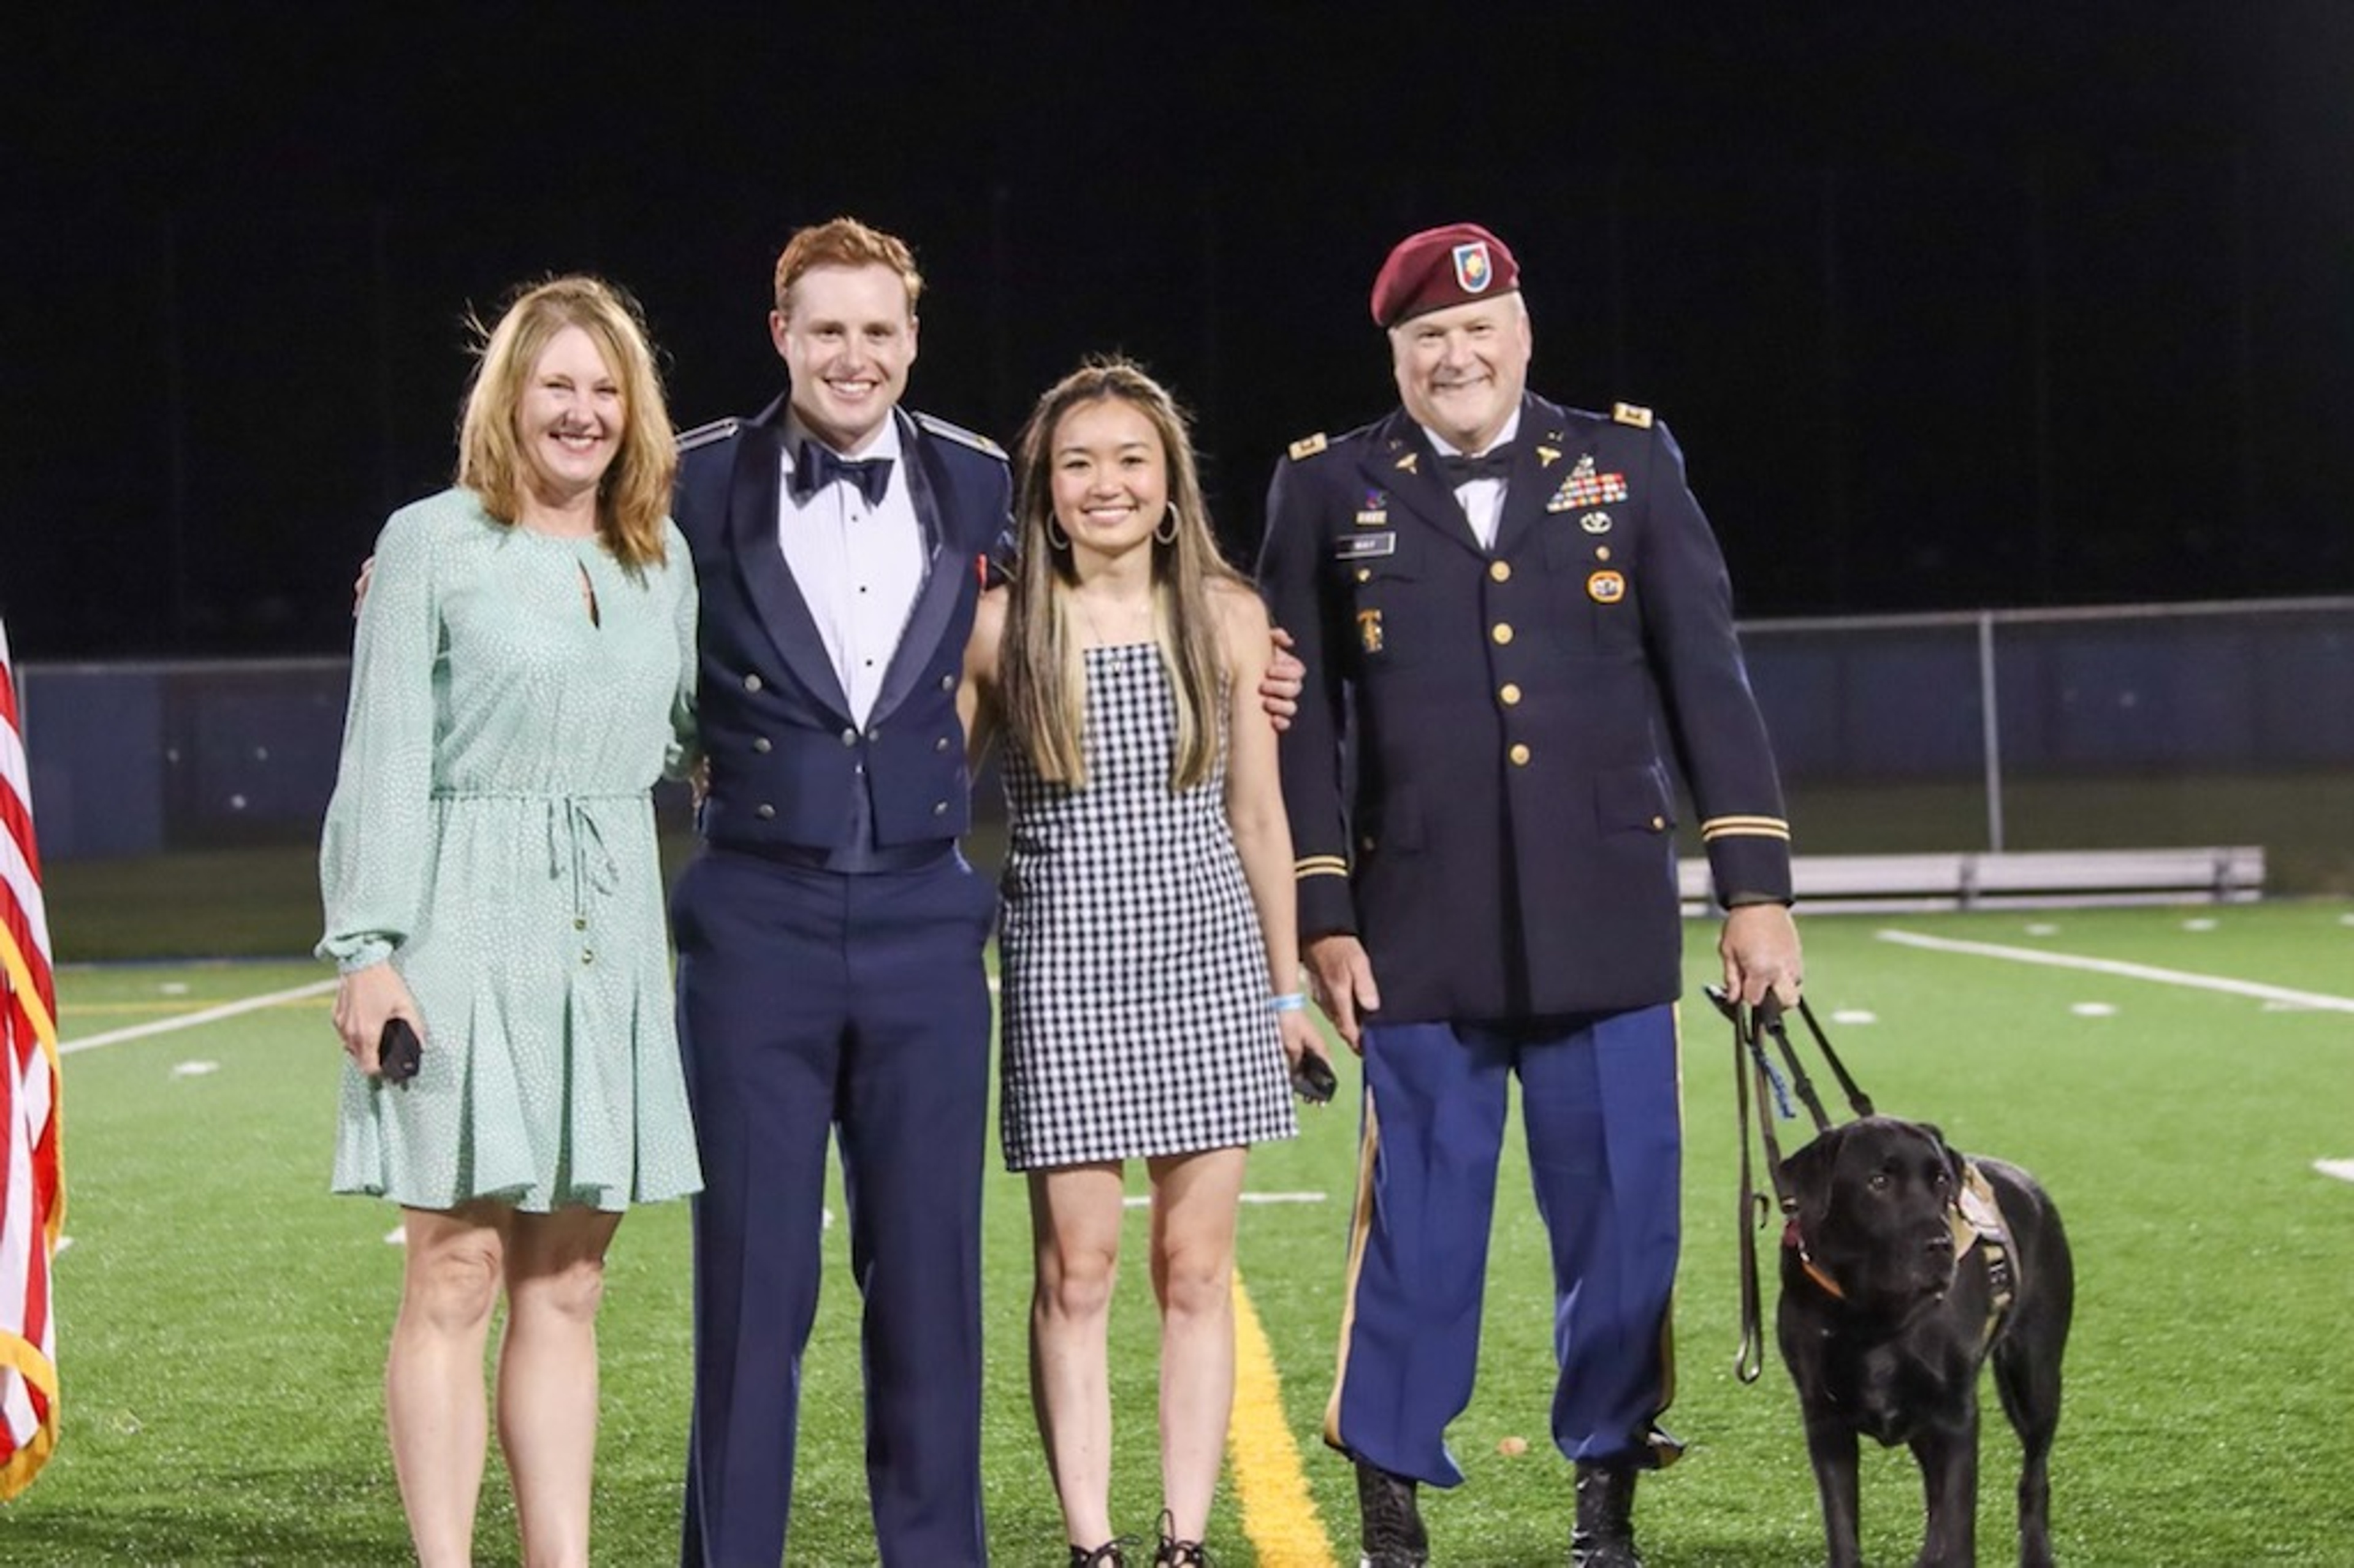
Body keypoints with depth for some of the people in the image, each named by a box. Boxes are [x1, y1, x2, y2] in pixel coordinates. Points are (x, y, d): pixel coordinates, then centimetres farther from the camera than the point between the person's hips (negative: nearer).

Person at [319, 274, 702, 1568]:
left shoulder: (661, 555, 13)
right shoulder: (431, 543, -1)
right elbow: (384, 758, -5)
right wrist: (367, 947, -11)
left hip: (609, 934, 5)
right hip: (466, 925, -5)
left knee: (565, 1289, 8)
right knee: (455, 1280, -4)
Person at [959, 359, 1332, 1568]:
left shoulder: (1228, 617, 6)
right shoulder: (1001, 626, 1)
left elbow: (1256, 813, 11)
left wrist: (1287, 984, 12)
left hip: (1209, 960, 2)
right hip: (1063, 968, -1)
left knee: (1197, 1270, 3)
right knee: (1076, 1270, -1)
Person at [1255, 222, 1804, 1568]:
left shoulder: (1629, 463, 6)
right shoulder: (1330, 491, 4)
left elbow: (1709, 681, 4)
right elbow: (1306, 720, 4)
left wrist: (1757, 886, -1)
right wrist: (1321, 917, -2)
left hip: (1606, 926, 1)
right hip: (1422, 937, -1)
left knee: (1622, 1215, 4)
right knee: (1418, 1220, 3)